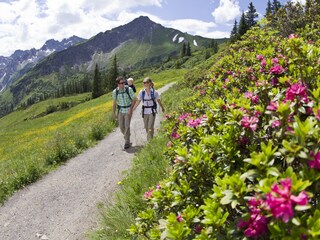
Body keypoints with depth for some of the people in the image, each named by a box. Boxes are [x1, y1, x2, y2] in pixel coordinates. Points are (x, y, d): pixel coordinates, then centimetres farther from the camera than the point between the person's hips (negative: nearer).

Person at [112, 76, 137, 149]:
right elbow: (114, 103, 3)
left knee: (127, 126, -11)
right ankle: (127, 136, 36)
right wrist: (114, 114, 5)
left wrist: (131, 109, -17)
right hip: (120, 111, 3)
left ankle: (127, 142, -1)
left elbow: (134, 99, -8)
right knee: (121, 126, 6)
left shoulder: (129, 89, -16)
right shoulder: (115, 92, -8)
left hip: (128, 111, -3)